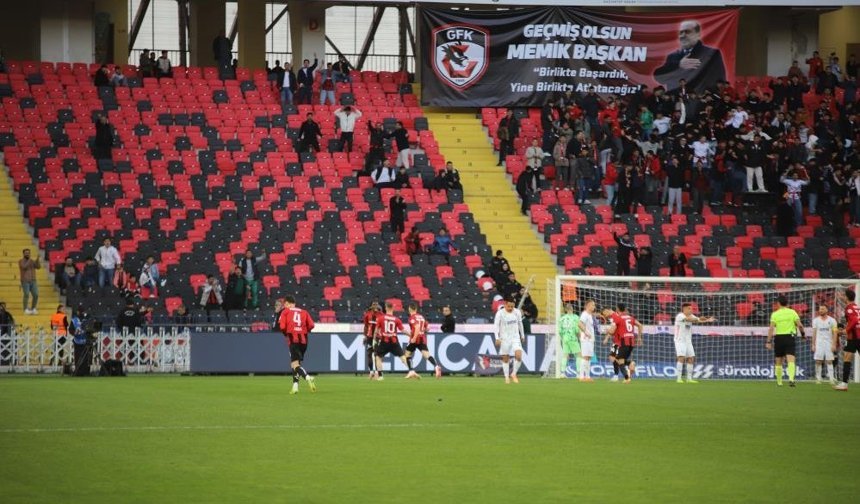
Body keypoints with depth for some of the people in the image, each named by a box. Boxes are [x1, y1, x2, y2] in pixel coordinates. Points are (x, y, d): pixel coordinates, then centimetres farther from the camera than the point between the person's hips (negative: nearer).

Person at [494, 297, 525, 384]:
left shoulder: (517, 312, 2)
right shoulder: (500, 313, -9)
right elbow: (496, 326, -11)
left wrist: (522, 336, 22)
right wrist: (497, 338, -20)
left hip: (515, 338, 2)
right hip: (504, 338, -2)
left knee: (518, 356, -15)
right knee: (505, 359, 3)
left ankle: (513, 374, 4)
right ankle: (507, 377, 16)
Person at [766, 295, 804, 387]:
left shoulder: (775, 314, 0)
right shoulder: (792, 312, 1)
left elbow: (771, 328, -7)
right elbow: (800, 325, -5)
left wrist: (769, 342, -6)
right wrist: (803, 334, 13)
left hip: (778, 338, 1)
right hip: (790, 337, -1)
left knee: (778, 362, 14)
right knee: (791, 361, -9)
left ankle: (779, 381, 23)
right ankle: (791, 379, -29)